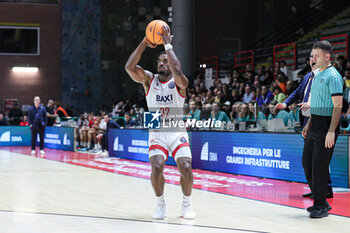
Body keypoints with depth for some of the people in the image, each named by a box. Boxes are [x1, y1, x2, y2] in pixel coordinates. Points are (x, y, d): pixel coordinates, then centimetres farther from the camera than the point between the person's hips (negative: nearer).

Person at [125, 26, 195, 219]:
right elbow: (129, 67, -14)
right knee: (156, 167, -21)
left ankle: (187, 204, 8)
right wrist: (145, 43, -18)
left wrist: (167, 44, -24)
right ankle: (161, 204, 3)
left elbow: (177, 71, -29)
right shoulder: (149, 80, 3)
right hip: (157, 132, 1)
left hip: (178, 132, -1)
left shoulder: (179, 83, -4)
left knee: (186, 167, -18)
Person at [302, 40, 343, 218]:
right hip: (315, 126, 9)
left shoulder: (333, 77, -14)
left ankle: (321, 207, 5)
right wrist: (309, 124, 23)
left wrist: (331, 131, -24)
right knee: (307, 163, 11)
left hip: (326, 126, -9)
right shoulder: (317, 76, 16)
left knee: (319, 165, -6)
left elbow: (338, 106, -19)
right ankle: (320, 201, 22)